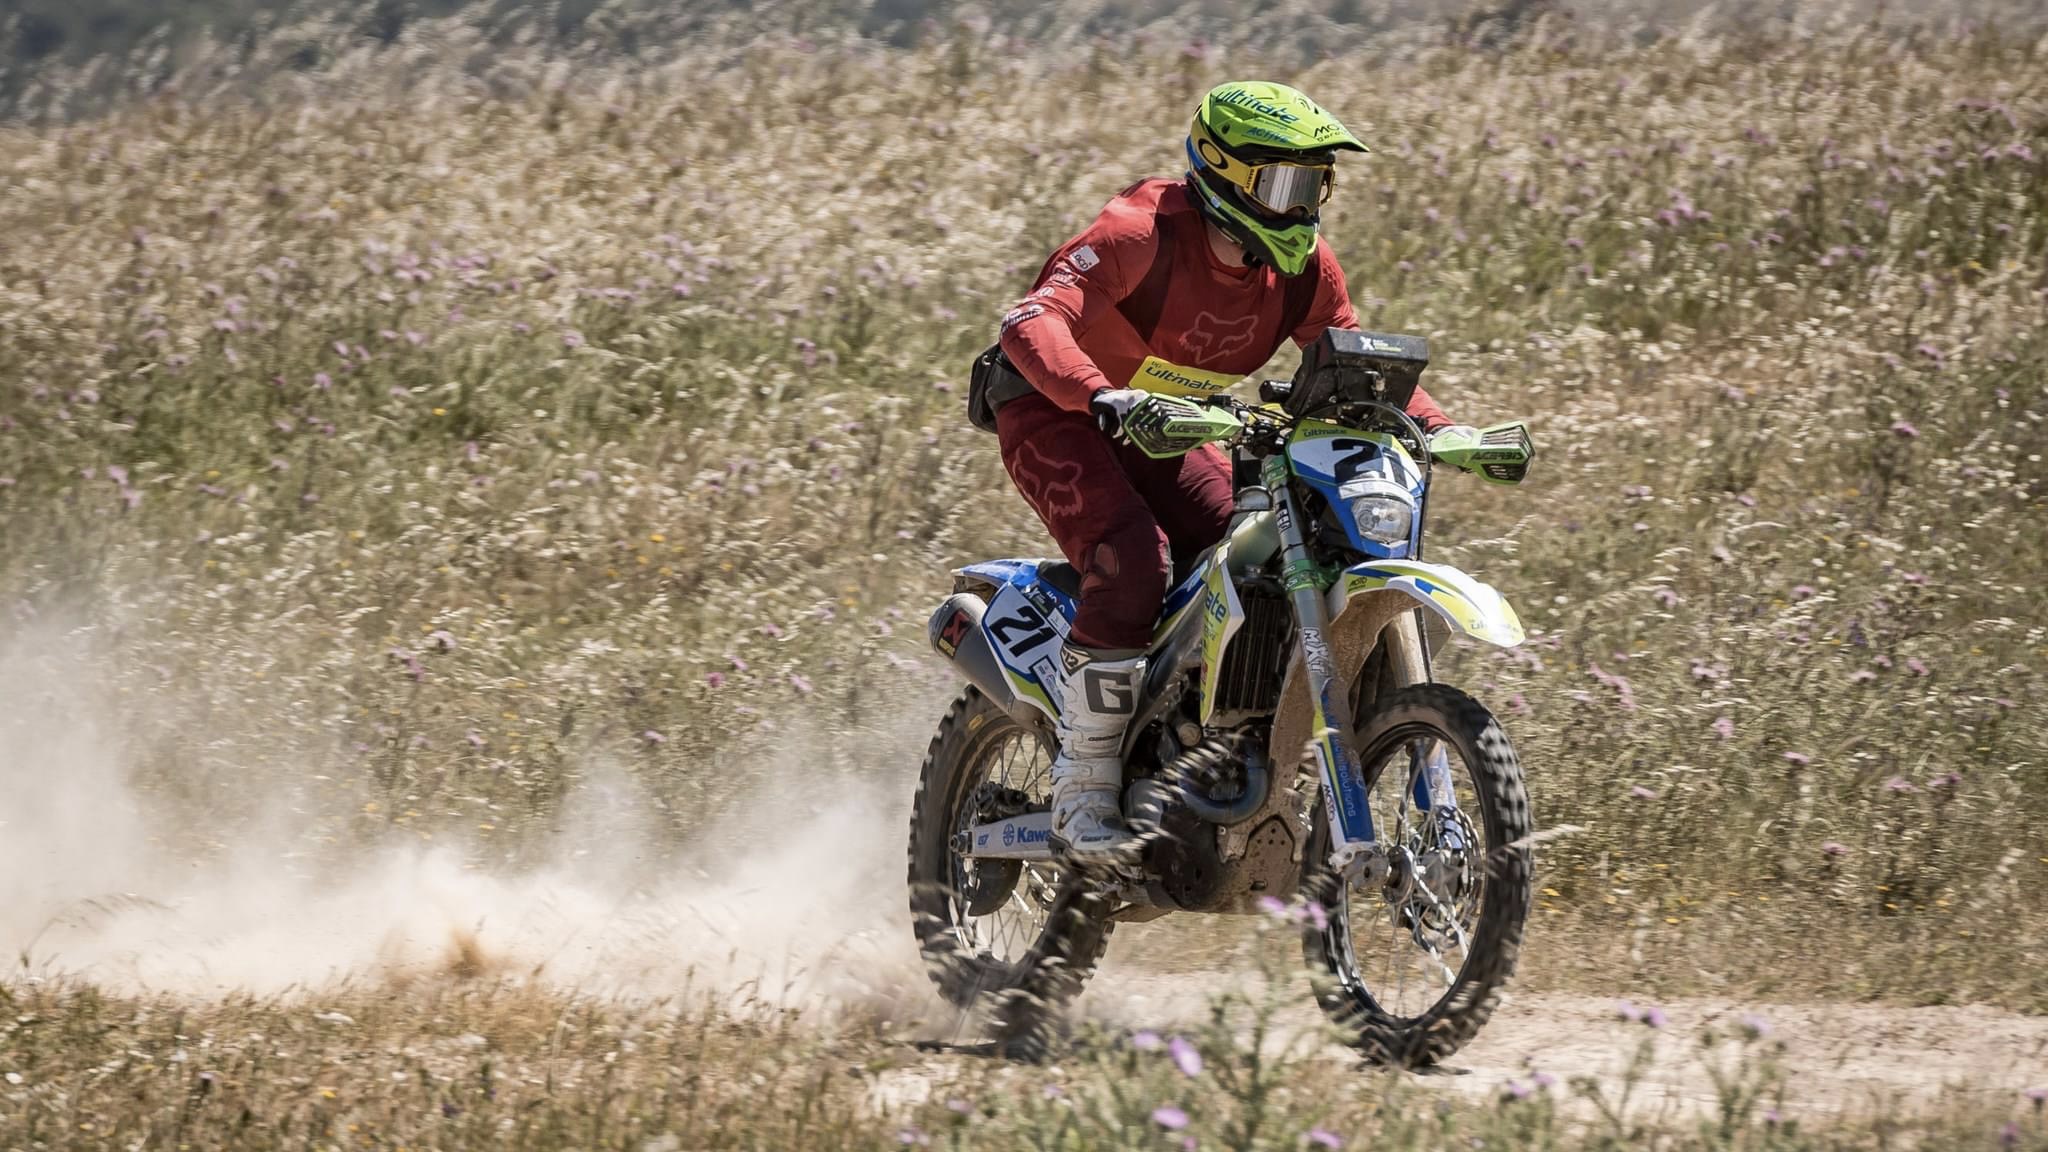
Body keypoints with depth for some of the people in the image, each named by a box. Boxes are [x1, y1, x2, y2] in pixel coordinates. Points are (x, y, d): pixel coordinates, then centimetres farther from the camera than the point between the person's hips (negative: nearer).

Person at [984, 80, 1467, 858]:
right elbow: (1032, 322, -40)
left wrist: (1438, 427, -14)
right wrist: (1102, 396, -59)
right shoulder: (1144, 234, -29)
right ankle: (1083, 791, -23)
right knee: (1132, 563, -30)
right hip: (1058, 413, -7)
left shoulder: (1301, 265, -7)